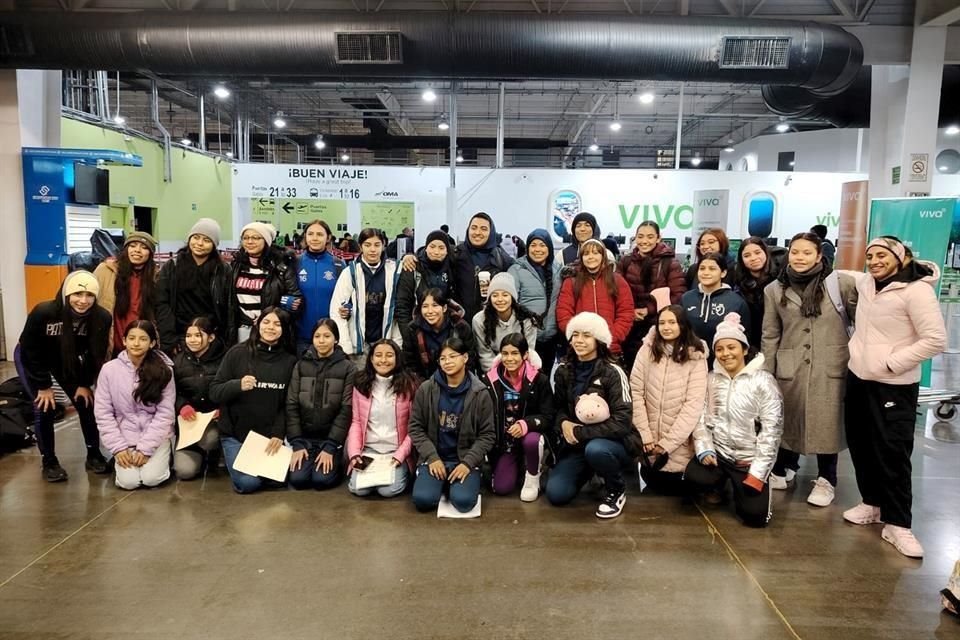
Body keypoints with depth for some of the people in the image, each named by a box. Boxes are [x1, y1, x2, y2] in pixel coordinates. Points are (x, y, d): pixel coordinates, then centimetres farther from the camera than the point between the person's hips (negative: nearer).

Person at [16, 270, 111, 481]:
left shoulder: (102, 318, -27)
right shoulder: (43, 312, -36)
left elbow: (96, 355, -11)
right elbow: (30, 351, -23)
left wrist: (85, 384, -8)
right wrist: (43, 386, -18)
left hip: (67, 360, 3)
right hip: (31, 359, -3)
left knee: (85, 403, -2)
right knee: (45, 407, -11)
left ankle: (94, 455, 14)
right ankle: (48, 461, 8)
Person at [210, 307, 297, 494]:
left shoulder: (290, 361, 1)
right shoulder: (237, 353, -4)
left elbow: (289, 404, 1)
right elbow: (214, 392, -5)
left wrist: (278, 434, -11)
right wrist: (238, 385, -24)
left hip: (268, 435, 2)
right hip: (235, 433, -2)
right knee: (248, 482, -16)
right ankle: (231, 457, 17)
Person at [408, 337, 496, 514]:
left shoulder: (480, 393, -6)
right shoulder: (426, 389, -2)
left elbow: (487, 435, -3)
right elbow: (416, 427, 2)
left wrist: (468, 463, -14)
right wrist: (432, 457, -10)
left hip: (465, 459, -1)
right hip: (434, 457, 1)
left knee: (464, 501, -25)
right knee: (423, 499, -22)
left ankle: (472, 479, 10)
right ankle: (443, 482, 11)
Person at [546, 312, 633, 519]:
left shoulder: (613, 373, -15)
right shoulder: (563, 371, 1)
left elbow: (622, 422, -20)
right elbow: (558, 408, 12)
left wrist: (580, 432, -22)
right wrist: (563, 424, -12)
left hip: (614, 443, -4)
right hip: (576, 445, 4)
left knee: (595, 449, -39)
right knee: (556, 494, -15)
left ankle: (617, 490, -5)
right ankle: (589, 470, 19)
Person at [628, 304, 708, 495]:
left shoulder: (696, 357, -6)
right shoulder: (647, 350, -2)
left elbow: (694, 404, -11)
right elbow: (635, 392, -7)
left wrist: (667, 443, -15)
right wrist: (645, 436, -12)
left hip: (678, 444, -1)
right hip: (649, 443, 1)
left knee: (674, 488, 4)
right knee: (653, 483, 9)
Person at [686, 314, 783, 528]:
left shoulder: (763, 380, -9)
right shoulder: (711, 379, 4)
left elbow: (771, 428, -11)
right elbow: (701, 417, 3)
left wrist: (757, 471, -15)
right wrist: (704, 449, -13)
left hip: (750, 458, -2)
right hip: (717, 451, 2)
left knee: (755, 515, -13)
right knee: (694, 477, -28)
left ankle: (742, 486, 22)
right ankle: (720, 482, 10)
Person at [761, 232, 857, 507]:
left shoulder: (841, 283, -5)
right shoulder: (774, 290, 3)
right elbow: (770, 335, 5)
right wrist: (766, 375, 4)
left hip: (830, 368, -1)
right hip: (790, 368, 2)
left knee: (827, 423, 7)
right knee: (787, 420, 12)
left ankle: (826, 480, 26)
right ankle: (783, 469, 34)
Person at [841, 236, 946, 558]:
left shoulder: (916, 290, -16)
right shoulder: (865, 283, 4)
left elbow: (935, 340, -19)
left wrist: (891, 362, -18)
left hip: (894, 385, -7)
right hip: (858, 377, 7)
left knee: (892, 453, -5)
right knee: (860, 445, 14)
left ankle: (897, 524, 5)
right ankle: (872, 502, 30)